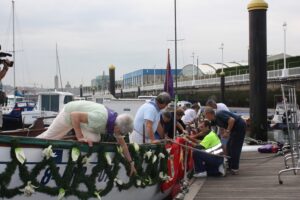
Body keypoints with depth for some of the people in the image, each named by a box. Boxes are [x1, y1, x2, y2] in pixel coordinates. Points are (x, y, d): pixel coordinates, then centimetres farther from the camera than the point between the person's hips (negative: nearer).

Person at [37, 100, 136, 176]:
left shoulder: (117, 124, -15)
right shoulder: (100, 119, -42)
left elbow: (123, 144, 1)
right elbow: (74, 115, -37)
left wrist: (131, 162, 4)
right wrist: (79, 137, -34)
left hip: (80, 116, 6)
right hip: (69, 113, -6)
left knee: (95, 139, -9)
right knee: (48, 137, 5)